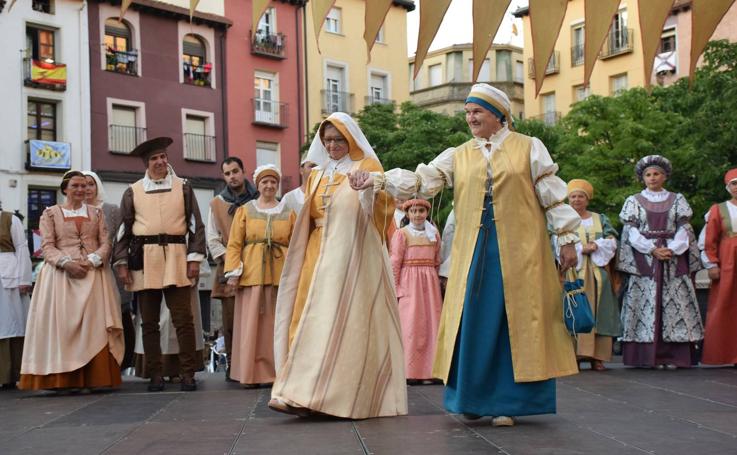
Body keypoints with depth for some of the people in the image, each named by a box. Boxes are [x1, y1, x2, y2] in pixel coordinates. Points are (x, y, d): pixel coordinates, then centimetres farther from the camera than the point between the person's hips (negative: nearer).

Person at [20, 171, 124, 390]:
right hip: (61, 274, -2)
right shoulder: (51, 213, 10)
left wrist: (92, 260, -12)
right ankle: (61, 379, -7)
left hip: (94, 274, 2)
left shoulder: (96, 213, 17)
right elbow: (47, 247, 0)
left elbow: (105, 243, 7)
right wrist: (66, 263, -17)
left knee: (95, 325, -6)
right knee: (61, 325, -8)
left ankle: (96, 378, -5)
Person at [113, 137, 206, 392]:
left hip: (176, 258, -1)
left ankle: (188, 373, 5)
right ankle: (155, 374, 13)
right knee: (149, 321, 5)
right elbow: (123, 230, 10)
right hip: (144, 259, 1)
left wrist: (195, 257, -2)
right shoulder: (132, 192, 9)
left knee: (183, 319, -2)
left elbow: (196, 225, 6)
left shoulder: (183, 187, 8)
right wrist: (122, 263, 2)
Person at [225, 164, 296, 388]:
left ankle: (278, 372, 7)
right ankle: (251, 373, 2)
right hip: (251, 274, -1)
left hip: (281, 275, 1)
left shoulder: (288, 213, 13)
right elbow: (234, 244, 4)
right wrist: (233, 271, -6)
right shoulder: (245, 211, 10)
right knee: (251, 324, -2)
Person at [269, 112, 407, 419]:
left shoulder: (367, 166, 4)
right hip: (322, 254, 6)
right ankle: (304, 396, -5)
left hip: (355, 255, -5)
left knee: (348, 320, -10)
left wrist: (371, 188, -26)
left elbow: (385, 206, -9)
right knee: (315, 319, -3)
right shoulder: (318, 175, 20)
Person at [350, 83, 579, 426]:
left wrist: (567, 237, -1)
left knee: (514, 320, -1)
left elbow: (552, 195, 4)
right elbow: (421, 180, 2)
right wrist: (378, 179, -11)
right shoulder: (458, 156, 12)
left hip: (519, 250, -2)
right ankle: (474, 398, 13)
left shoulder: (529, 148, 6)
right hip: (474, 251, 2)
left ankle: (506, 402, 7)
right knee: (474, 321, 1)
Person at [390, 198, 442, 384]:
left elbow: (437, 262, 14)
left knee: (431, 324, 2)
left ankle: (427, 371, 7)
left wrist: (437, 282, 7)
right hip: (409, 283, -4)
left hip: (430, 283, 4)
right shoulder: (402, 233, 1)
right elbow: (395, 262, -4)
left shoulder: (434, 233, 14)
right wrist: (395, 288, -9)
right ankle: (409, 372, -3)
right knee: (410, 325, -6)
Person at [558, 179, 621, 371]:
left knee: (599, 313, -6)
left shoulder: (600, 219, 18)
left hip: (598, 273, 2)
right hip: (573, 272, -2)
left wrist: (595, 246, -13)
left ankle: (597, 357, -6)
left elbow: (612, 242, 6)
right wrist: (582, 249, -14)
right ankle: (575, 355, -14)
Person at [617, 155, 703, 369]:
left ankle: (673, 356, -5)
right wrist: (653, 249, -12)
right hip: (644, 260, -1)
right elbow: (632, 232, 1)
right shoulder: (634, 201, 10)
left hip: (674, 258, 1)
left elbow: (684, 229, 5)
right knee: (646, 302, -8)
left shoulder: (677, 200, 13)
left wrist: (672, 249, -12)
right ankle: (649, 356, -8)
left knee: (674, 303, -5)